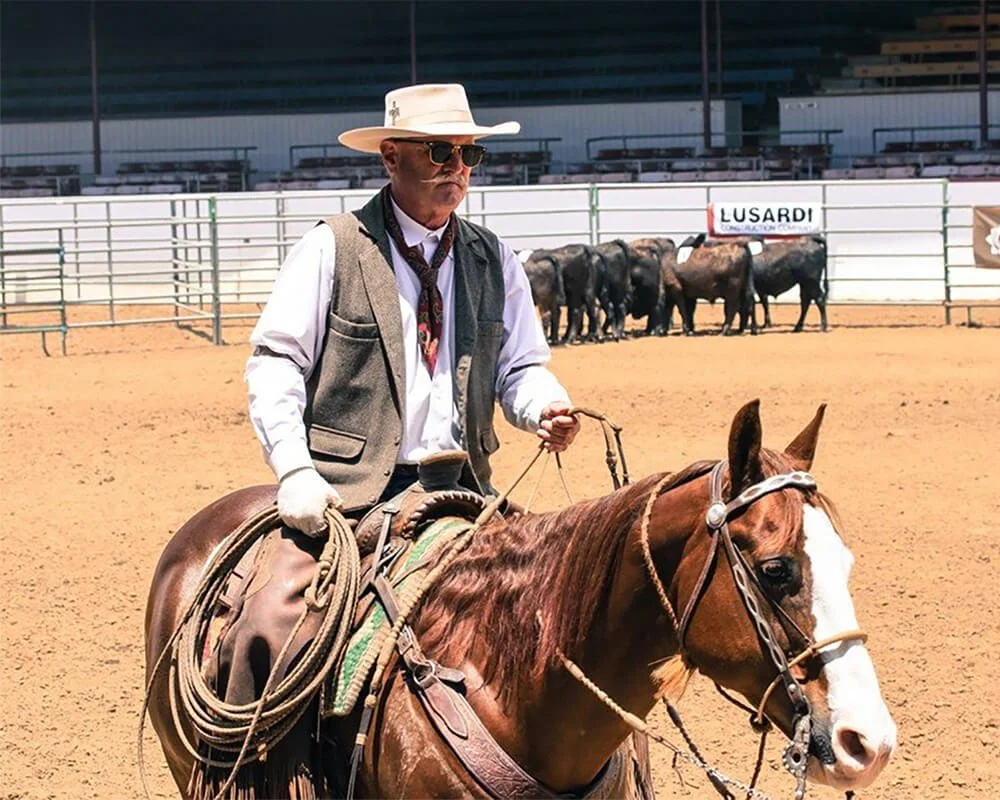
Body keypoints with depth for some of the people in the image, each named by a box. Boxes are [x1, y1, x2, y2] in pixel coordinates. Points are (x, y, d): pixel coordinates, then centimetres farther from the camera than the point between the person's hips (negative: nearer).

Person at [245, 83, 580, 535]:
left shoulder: (494, 260, 14)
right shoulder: (330, 249, 0)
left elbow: (518, 367, 16)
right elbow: (275, 360, -3)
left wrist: (547, 410, -8)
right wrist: (294, 471, -15)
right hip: (351, 492, -4)